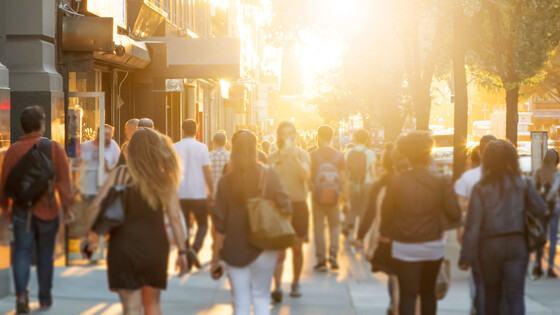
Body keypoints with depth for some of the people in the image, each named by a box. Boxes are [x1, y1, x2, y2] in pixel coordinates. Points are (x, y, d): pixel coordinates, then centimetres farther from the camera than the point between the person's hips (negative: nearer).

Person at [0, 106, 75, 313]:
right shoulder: (54, 148, -6)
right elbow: (64, 181, -9)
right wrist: (68, 207, -5)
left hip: (21, 210, 0)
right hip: (48, 210, 0)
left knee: (21, 253, 2)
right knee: (45, 256, 12)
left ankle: (22, 293, -17)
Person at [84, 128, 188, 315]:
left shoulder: (120, 174, -3)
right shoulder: (165, 179, -1)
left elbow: (97, 206, -9)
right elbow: (174, 218, -5)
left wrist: (86, 234, 0)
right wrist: (182, 251, 0)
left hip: (125, 247, -2)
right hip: (155, 248, 2)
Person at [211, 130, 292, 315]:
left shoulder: (226, 181, -5)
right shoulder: (269, 175, -6)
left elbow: (220, 222, -4)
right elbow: (284, 205, -8)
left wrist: (216, 251, 4)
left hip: (235, 249, 0)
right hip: (263, 247, 0)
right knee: (261, 297, 13)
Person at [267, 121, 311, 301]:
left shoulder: (302, 154, 2)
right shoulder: (273, 157, 6)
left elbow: (305, 175, -16)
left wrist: (294, 156, -23)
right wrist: (279, 158, -18)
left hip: (298, 205, 0)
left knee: (297, 249, 11)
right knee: (279, 250, -9)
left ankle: (296, 284, 25)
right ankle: (278, 286, -12)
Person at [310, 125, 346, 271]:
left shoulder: (313, 155, -6)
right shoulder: (339, 156, -1)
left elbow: (308, 176, -5)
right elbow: (343, 178, 0)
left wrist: (310, 189, 13)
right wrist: (343, 192, 13)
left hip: (317, 195, -1)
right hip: (333, 196, 1)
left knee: (319, 227, 6)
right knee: (335, 225, 15)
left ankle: (321, 260, 4)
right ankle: (333, 253, -3)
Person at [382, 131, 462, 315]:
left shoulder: (398, 181, -9)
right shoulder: (440, 180, -8)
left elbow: (387, 212, -3)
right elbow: (454, 213, -11)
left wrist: (386, 232, 15)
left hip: (404, 247, -1)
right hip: (433, 245, 1)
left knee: (407, 294, 0)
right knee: (428, 292, 20)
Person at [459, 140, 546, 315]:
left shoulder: (481, 188, -6)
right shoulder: (523, 184, -2)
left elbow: (473, 225, -9)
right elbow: (540, 211, -4)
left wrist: (467, 257, -6)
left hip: (489, 246, 0)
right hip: (517, 244, 0)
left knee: (491, 295, 17)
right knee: (515, 295, -1)